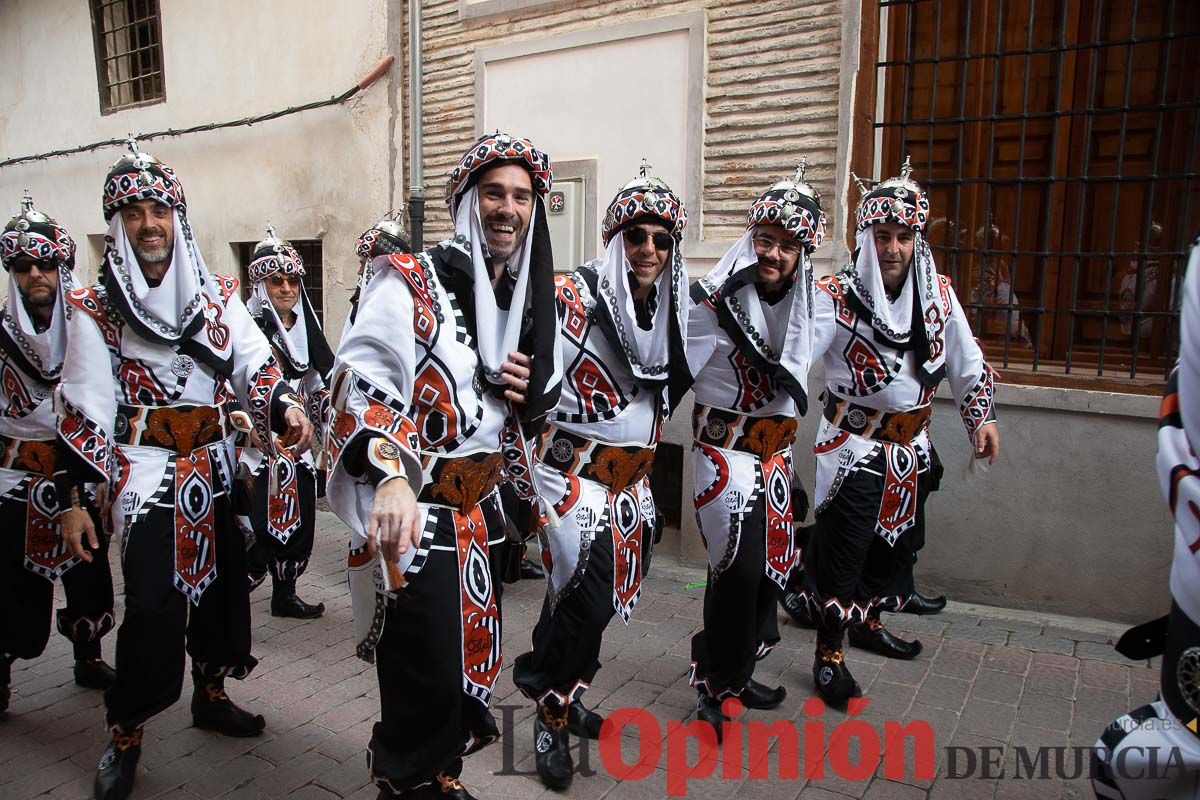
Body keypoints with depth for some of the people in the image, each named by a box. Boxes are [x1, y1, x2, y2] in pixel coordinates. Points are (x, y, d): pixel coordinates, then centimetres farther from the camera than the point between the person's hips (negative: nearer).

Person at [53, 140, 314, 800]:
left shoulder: (216, 294, 6)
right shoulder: (95, 307, -2)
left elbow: (254, 362, -1)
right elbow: (82, 411, -4)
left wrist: (283, 405, -23)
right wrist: (72, 499, -6)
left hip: (215, 462, 4)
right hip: (144, 466, -4)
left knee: (222, 580, 13)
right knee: (155, 603, -11)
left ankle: (210, 695, 35)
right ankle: (125, 734, 11)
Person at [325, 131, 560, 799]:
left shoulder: (530, 300, 11)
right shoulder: (412, 282, -12)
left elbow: (543, 403, 23)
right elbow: (361, 379, -23)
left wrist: (532, 393, -2)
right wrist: (389, 476, -40)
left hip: (482, 506, 7)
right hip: (412, 508, -7)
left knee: (476, 658, 18)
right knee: (428, 677, -1)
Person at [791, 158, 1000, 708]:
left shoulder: (938, 294, 0)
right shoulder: (837, 295, -17)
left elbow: (967, 362, 11)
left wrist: (982, 417, 9)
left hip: (911, 445, 7)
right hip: (853, 443, -6)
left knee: (897, 541, 20)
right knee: (843, 549, -4)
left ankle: (868, 624, 42)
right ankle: (829, 654, 13)